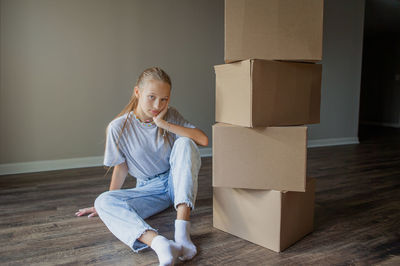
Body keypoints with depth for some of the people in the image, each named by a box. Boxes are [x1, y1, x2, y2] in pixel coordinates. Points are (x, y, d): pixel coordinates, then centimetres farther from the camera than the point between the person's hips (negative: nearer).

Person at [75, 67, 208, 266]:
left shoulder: (171, 116, -6)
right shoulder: (118, 127, -10)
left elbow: (203, 140, -18)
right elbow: (121, 167, 2)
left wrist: (164, 124, -22)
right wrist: (107, 203, 7)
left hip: (177, 182, 1)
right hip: (149, 188, 0)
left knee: (184, 143, -28)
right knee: (103, 201, -25)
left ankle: (182, 231, -39)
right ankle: (157, 242, -52)